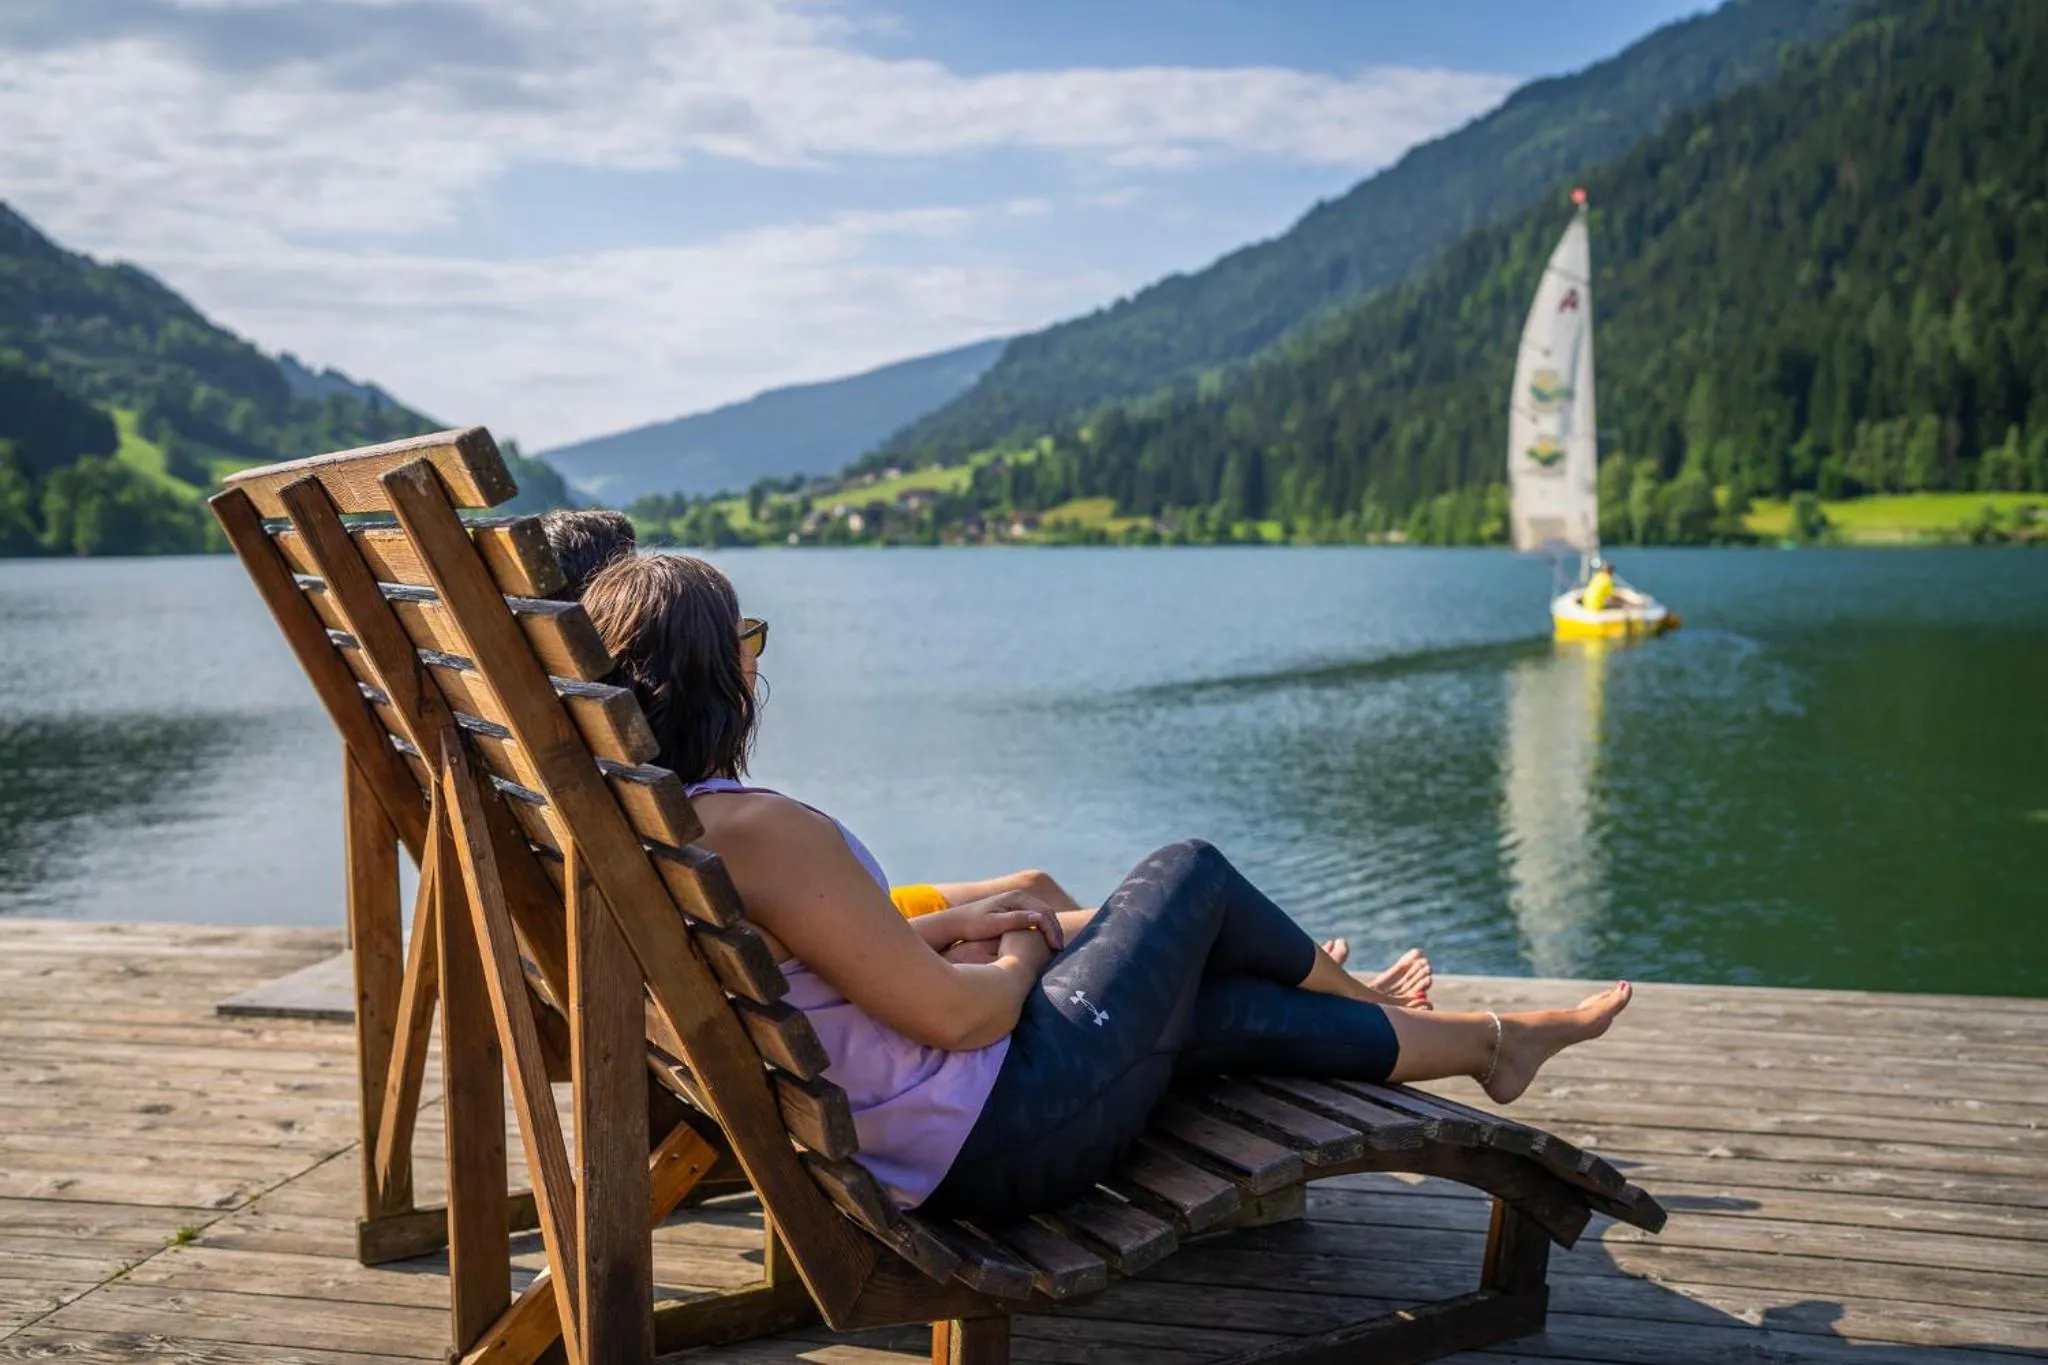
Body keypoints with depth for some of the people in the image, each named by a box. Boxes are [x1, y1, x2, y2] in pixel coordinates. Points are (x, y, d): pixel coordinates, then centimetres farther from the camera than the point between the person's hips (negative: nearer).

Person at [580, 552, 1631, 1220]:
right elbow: (951, 1016, -25)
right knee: (1190, 874, 11)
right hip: (1005, 1134, -9)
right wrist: (1019, 959, -4)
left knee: (1234, 1007, 20)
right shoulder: (757, 830, -30)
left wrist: (944, 925, 11)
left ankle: (1484, 1043, 44)